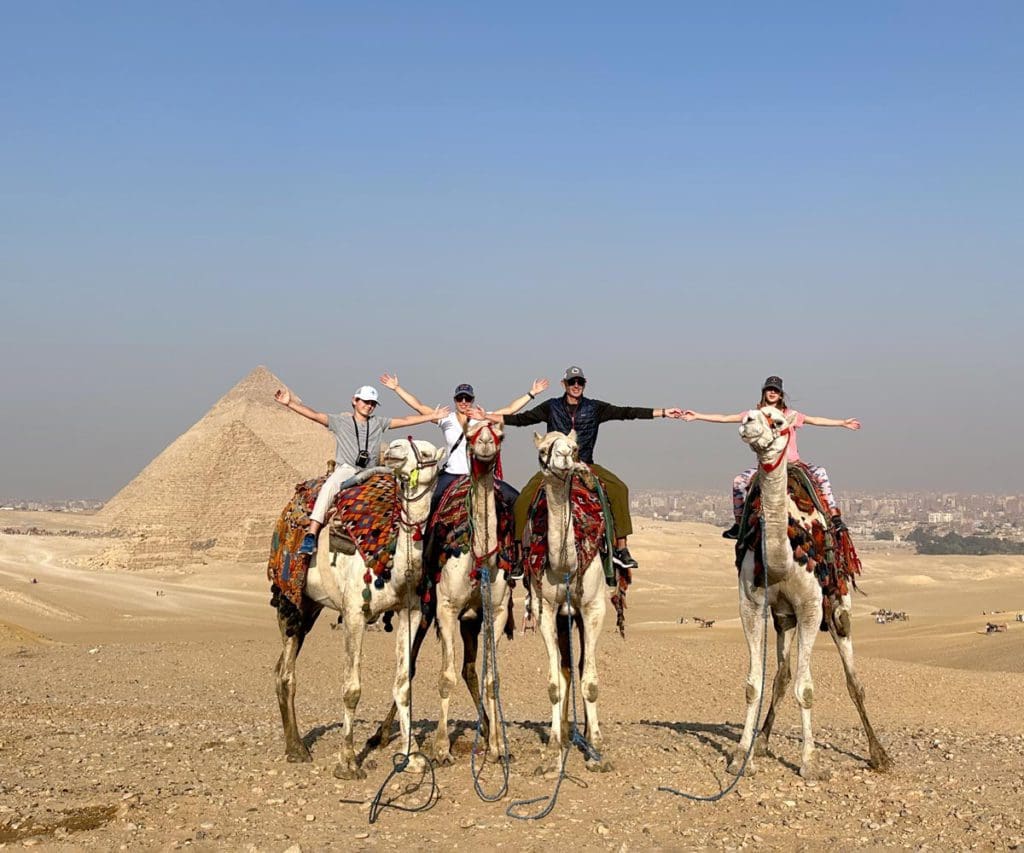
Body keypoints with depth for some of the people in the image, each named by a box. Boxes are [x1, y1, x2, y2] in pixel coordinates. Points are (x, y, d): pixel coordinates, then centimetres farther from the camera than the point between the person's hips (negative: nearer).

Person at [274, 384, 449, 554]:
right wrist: (290, 403, -13)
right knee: (328, 487, -34)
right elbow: (314, 415, -1)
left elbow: (405, 420, 17)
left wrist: (432, 416, 13)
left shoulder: (378, 423, 18)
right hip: (346, 469, -4)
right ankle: (311, 536, -41)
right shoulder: (341, 420, 8)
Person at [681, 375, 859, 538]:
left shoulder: (790, 415, 8)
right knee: (739, 481, -22)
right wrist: (697, 416, 3)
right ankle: (739, 523, -8)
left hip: (792, 463, 0)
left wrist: (843, 422, 10)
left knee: (820, 472, -24)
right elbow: (726, 418, 7)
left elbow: (815, 420, 12)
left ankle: (834, 517, -17)